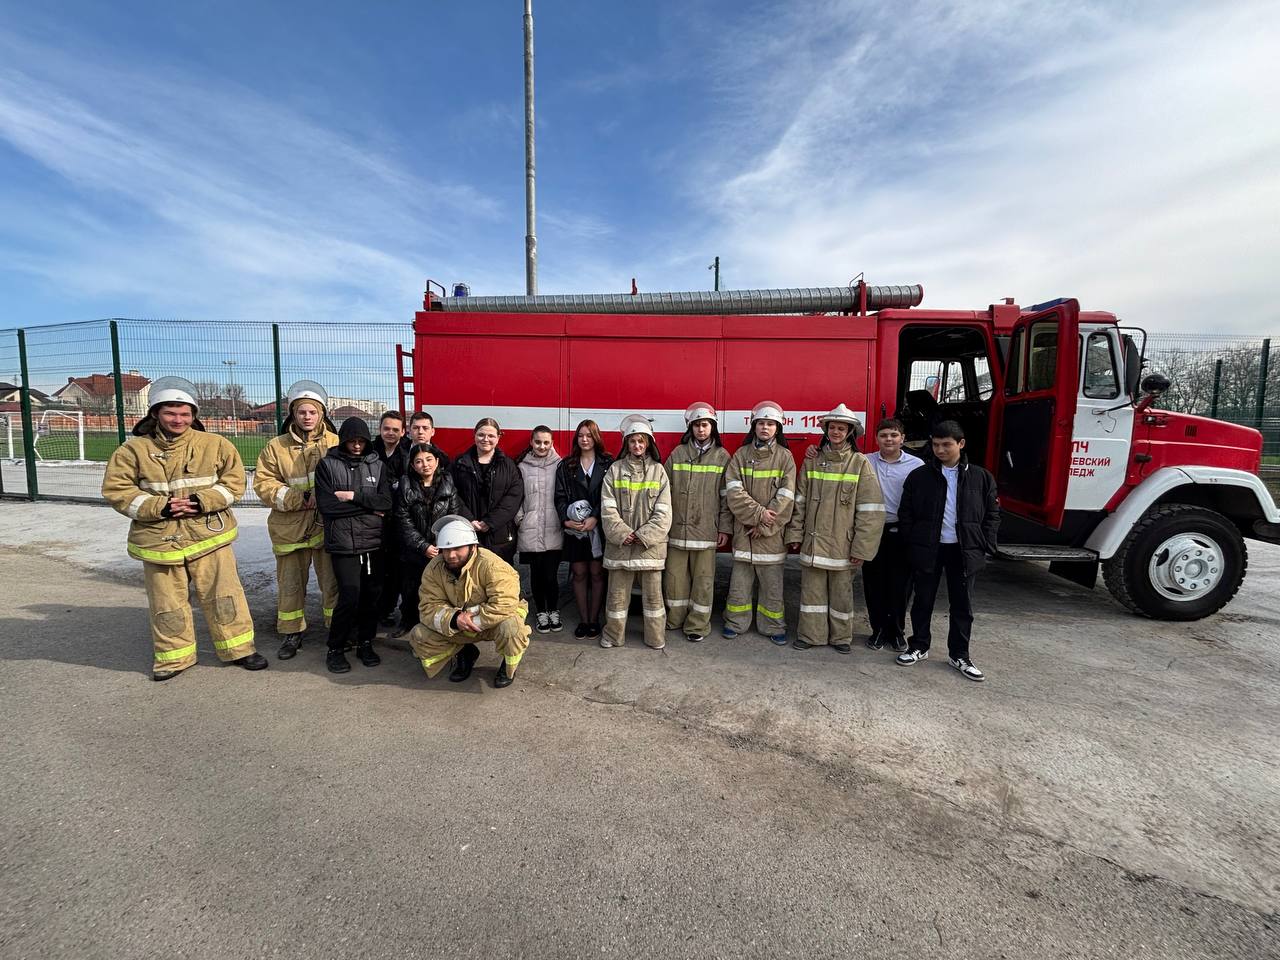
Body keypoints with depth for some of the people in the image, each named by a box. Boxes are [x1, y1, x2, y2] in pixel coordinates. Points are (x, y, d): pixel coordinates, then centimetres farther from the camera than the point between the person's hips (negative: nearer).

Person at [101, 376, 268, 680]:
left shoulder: (215, 445, 0)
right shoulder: (135, 449, -1)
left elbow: (234, 481, 0)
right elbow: (116, 490, -1)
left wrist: (203, 501, -15)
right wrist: (159, 507, -14)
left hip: (209, 536, 0)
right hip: (159, 540, 1)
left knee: (223, 595, 5)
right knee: (168, 604, 12)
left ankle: (238, 647, 18)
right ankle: (173, 656, 29)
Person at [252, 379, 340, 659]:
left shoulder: (336, 443, 0)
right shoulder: (277, 446, 1)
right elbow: (263, 483, -2)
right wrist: (298, 498, -14)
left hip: (328, 526, -1)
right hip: (291, 528, 1)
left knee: (332, 581, 7)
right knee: (290, 583, 12)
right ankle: (291, 633, 28)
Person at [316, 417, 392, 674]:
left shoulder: (377, 465, 9)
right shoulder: (327, 465, 3)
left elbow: (386, 503, -2)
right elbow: (326, 505, -7)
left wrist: (354, 496, -11)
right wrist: (369, 506, -6)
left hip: (373, 541, 3)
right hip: (343, 543, -3)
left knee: (371, 594, 6)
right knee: (349, 595, -8)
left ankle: (365, 643, 23)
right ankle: (336, 649, 11)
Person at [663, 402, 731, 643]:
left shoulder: (722, 457, 3)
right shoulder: (677, 455, 5)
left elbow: (726, 495, 2)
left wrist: (725, 528, -2)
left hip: (706, 530, -1)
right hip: (677, 528, 1)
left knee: (703, 578, 4)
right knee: (675, 575, 7)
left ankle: (697, 625, 17)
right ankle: (675, 619, 24)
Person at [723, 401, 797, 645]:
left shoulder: (785, 457, 0)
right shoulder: (741, 455, 4)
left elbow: (785, 497, -7)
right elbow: (733, 490, -6)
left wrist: (764, 526, -12)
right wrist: (757, 512, -17)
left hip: (771, 532, -1)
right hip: (744, 530, 1)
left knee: (772, 581, 6)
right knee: (740, 579, 8)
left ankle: (773, 626, 20)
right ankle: (736, 622, 22)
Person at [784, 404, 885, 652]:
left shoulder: (860, 463, -5)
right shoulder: (812, 460, 4)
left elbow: (870, 510, -7)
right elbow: (799, 500, 6)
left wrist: (862, 548, -10)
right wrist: (795, 533, 3)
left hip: (842, 543, -2)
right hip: (813, 541, 2)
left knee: (841, 591, 10)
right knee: (812, 589, 8)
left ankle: (841, 636, 26)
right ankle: (810, 634, 22)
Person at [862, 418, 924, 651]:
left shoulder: (917, 465, -1)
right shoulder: (865, 462, 0)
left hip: (902, 532, 0)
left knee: (900, 585, 8)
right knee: (874, 583, 8)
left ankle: (897, 631, 25)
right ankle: (879, 629, 23)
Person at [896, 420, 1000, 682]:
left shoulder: (981, 478, 2)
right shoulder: (919, 476, 0)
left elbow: (992, 515, 6)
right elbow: (905, 513, 3)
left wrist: (985, 547, -2)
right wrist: (912, 543, -4)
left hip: (964, 550, 1)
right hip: (927, 550, 0)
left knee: (963, 604, 8)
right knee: (923, 600, 10)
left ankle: (959, 655, 22)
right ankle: (919, 647, 25)